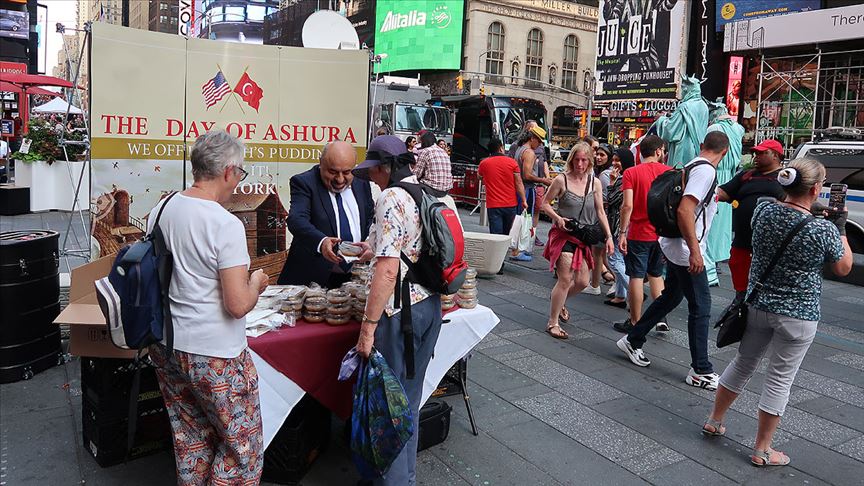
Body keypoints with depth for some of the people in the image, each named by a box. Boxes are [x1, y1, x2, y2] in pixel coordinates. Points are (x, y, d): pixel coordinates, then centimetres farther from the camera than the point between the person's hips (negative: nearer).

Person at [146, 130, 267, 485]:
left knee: (190, 437, 23)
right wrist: (255, 282, -3)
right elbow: (238, 305, -22)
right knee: (242, 445, 11)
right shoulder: (226, 225, -21)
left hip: (165, 347, 8)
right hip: (214, 356, -7)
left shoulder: (159, 212, 2)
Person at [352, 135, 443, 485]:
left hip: (400, 310, -9)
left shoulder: (391, 198, -15)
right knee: (411, 397, 20)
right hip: (431, 304, 9)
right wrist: (374, 250, 28)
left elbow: (387, 269, -23)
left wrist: (368, 325, -20)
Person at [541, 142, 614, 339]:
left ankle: (559, 302, 37)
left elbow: (600, 212, 8)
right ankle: (552, 322, 3)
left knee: (582, 282, 7)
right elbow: (545, 203, 1)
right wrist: (558, 218, -16)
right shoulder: (561, 180, -7)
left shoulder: (595, 182, 4)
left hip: (584, 238, 5)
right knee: (565, 280, -10)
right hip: (564, 235, -5)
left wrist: (609, 236, 1)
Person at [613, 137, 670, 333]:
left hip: (638, 233, -3)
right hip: (662, 234, 4)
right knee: (656, 275, 19)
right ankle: (661, 318, 18)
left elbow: (628, 205, -16)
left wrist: (622, 232, -11)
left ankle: (635, 322, 11)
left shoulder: (631, 173, -7)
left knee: (636, 277, 3)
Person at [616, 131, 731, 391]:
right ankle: (701, 371, 5)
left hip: (674, 247, 10)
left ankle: (633, 341, 30)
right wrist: (694, 250, -27)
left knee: (670, 297, 20)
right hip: (686, 250, -10)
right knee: (701, 307, -3)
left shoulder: (693, 166, 12)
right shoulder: (706, 170, -17)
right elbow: (684, 210, -27)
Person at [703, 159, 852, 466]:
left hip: (758, 305, 5)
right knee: (779, 380, 6)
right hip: (798, 316, -5)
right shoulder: (824, 230, -19)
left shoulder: (763, 210, -6)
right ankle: (762, 450, 18)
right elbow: (843, 269, -1)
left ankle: (714, 421, 33)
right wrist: (840, 227, 6)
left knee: (743, 364, 20)